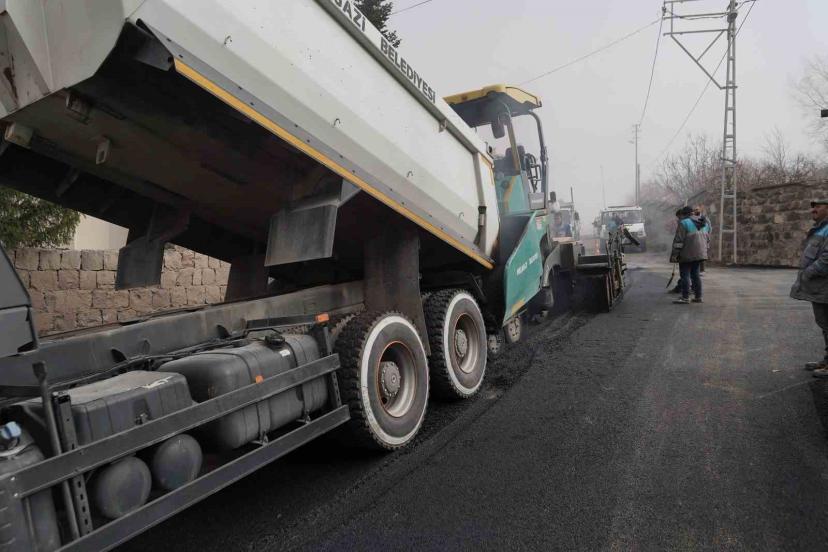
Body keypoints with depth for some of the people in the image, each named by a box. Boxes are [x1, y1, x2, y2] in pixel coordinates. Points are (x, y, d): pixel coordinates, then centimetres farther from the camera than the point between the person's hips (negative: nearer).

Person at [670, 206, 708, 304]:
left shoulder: (684, 223, -11)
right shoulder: (701, 224, 15)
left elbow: (678, 240, -16)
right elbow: (706, 239, 20)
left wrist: (674, 254, -15)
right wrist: (704, 250, 27)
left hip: (687, 254, -8)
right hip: (699, 253, 8)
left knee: (685, 275, -4)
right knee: (695, 275, 14)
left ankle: (685, 298, -6)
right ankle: (698, 297, 14)